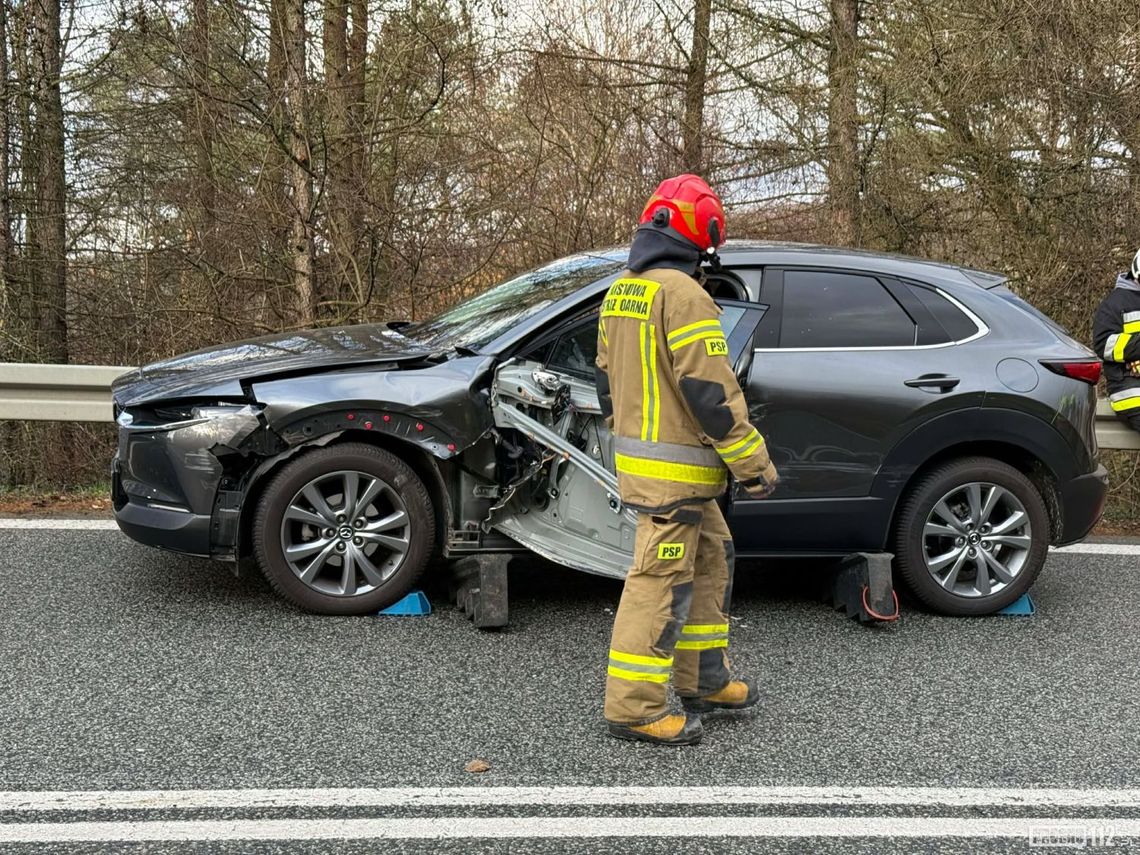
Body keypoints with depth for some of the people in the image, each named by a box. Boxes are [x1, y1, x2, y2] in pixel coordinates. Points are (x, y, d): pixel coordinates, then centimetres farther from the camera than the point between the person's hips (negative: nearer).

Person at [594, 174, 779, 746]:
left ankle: (704, 681, 29)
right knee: (661, 583, -3)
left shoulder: (619, 293, 13)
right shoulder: (682, 295, -17)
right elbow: (710, 392, -20)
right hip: (674, 472, -10)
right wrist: (754, 463, -13)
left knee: (710, 560, 20)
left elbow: (608, 383, 20)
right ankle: (634, 709, 4)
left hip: (635, 457, 10)